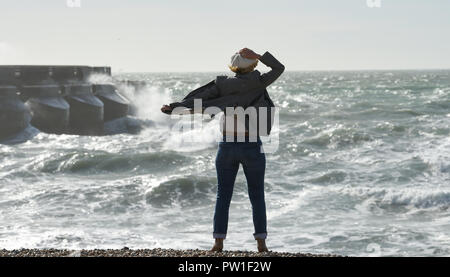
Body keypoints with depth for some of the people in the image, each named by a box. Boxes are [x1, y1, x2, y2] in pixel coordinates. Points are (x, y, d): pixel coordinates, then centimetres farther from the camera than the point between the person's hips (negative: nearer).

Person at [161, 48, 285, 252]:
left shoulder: (223, 85, -1)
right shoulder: (256, 83, -7)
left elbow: (198, 98, -10)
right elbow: (279, 68, 2)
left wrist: (174, 107, -10)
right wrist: (257, 55, -2)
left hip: (227, 147, 2)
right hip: (252, 147, -2)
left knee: (223, 196, 7)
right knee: (257, 197, 7)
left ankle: (218, 242, 2)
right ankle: (261, 243, 3)